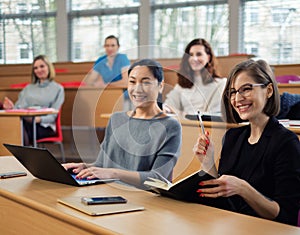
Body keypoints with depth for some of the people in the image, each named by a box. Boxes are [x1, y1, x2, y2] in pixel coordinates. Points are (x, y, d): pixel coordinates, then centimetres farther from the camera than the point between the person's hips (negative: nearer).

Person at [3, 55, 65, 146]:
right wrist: (12, 107, -7)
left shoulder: (58, 88, 15)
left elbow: (53, 116, 4)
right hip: (25, 123, 3)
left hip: (44, 126, -3)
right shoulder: (28, 88, 29)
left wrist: (39, 119, -17)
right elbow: (19, 107, 18)